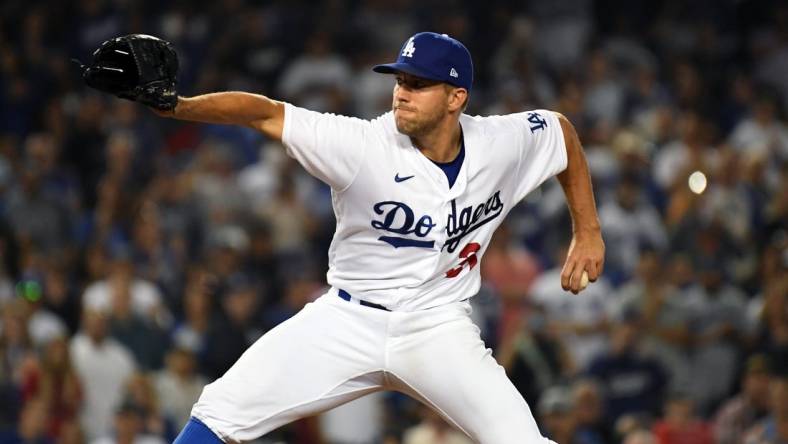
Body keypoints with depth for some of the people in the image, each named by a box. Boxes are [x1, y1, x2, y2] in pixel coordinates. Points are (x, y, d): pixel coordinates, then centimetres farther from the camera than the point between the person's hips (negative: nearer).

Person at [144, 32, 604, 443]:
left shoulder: (500, 144, -9)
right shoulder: (363, 145, -18)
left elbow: (561, 128, 12)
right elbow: (265, 114, -25)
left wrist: (588, 232, 11)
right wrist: (178, 106, -40)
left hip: (438, 329, 1)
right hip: (347, 322, -1)